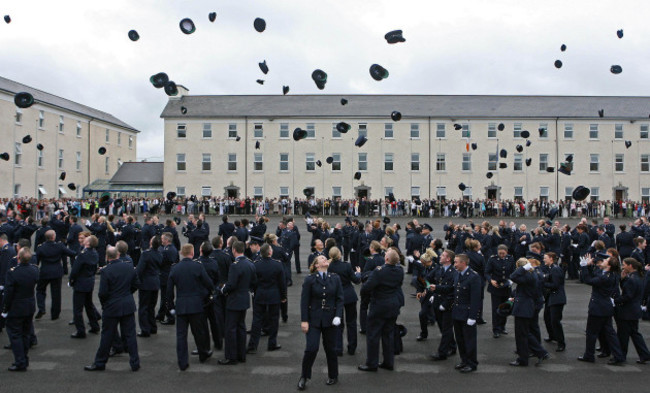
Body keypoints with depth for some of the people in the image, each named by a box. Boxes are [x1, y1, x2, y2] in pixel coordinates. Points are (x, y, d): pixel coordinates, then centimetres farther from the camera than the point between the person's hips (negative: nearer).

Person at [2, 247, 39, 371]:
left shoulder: (12, 272, -22)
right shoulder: (34, 269, -7)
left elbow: (8, 293, -17)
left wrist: (5, 309, -7)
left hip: (15, 309, -5)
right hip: (30, 308, 6)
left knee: (15, 335, 6)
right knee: (26, 334, 18)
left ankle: (20, 362, 7)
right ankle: (25, 359, 28)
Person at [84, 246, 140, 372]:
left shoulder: (105, 271, -15)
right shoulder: (129, 267, -1)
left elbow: (102, 292, -15)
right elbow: (136, 285, 7)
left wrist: (103, 303, 4)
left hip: (112, 307, -3)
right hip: (128, 306, 4)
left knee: (107, 336, 8)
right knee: (130, 334, 8)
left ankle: (100, 363, 20)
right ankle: (135, 363, 11)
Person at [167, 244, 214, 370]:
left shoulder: (174, 269, 2)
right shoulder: (198, 266, -8)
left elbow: (169, 290, 4)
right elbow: (209, 284, -6)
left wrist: (171, 306, 13)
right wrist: (208, 294, 15)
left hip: (180, 306, 2)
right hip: (197, 305, -2)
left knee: (181, 335, 5)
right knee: (200, 331, 14)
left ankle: (182, 363, 5)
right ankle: (204, 354, 31)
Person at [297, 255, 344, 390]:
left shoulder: (335, 279, 3)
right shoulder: (309, 279, -4)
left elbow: (340, 298, 3)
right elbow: (304, 301, -4)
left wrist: (338, 315, -11)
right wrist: (304, 320, -9)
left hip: (330, 319, 2)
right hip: (313, 319, -2)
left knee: (330, 348, 9)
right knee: (311, 348, -10)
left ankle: (333, 375, 29)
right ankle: (304, 377, 10)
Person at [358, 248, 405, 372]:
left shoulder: (378, 272, -23)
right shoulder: (400, 271, -5)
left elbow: (365, 289, -24)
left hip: (379, 307, -6)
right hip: (394, 307, 6)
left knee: (373, 335, 5)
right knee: (389, 334, 17)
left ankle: (372, 364, 11)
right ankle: (389, 362, 23)